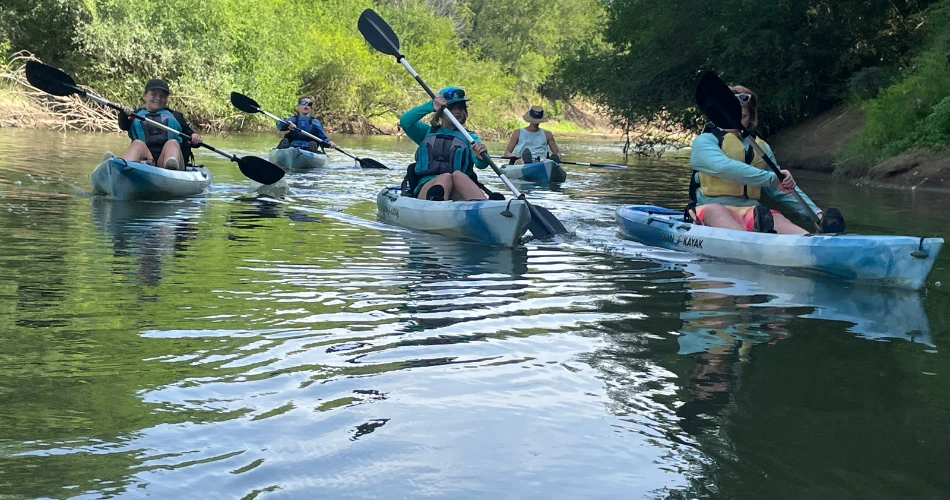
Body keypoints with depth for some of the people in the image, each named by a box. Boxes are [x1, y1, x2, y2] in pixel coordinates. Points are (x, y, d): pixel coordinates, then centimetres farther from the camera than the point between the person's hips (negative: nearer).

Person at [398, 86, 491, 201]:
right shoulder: (427, 132, 25)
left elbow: (481, 164, -1)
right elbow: (404, 121, 4)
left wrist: (481, 157, -26)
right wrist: (430, 106, -6)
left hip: (458, 192, 0)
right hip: (426, 190, 0)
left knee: (457, 174, -35)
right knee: (446, 177, -35)